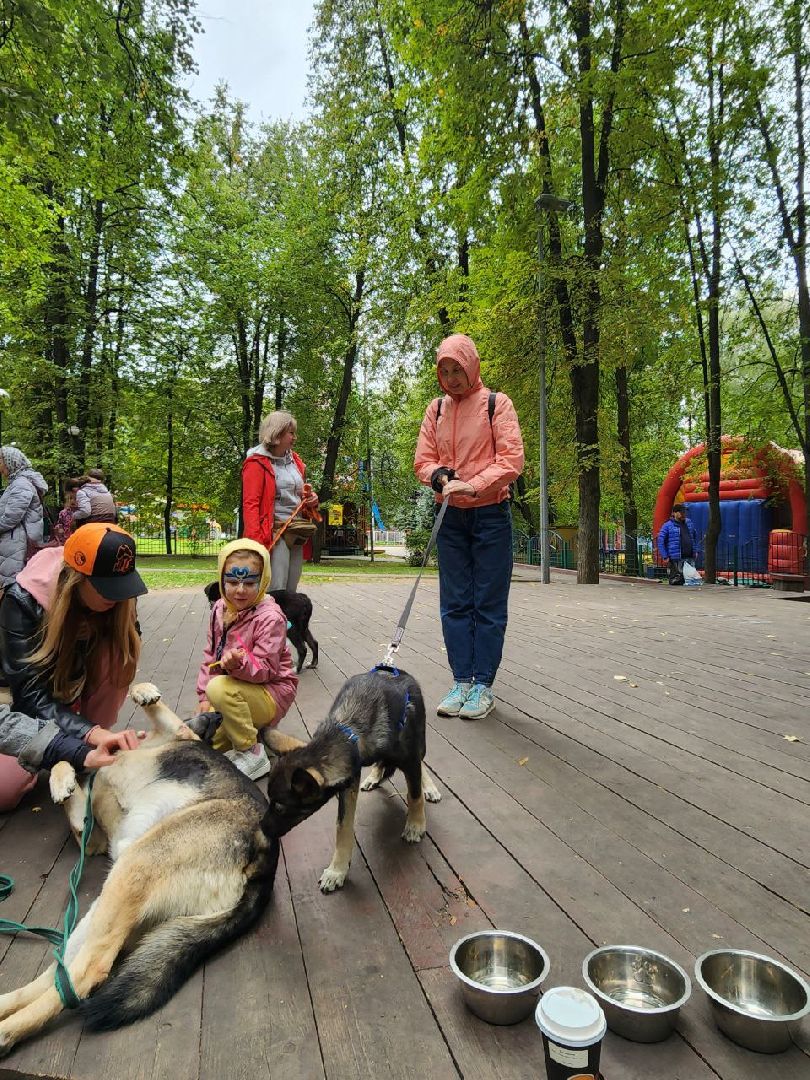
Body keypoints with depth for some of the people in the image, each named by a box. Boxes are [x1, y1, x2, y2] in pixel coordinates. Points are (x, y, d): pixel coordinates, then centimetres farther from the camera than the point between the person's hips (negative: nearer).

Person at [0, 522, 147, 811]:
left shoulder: (116, 598, -20)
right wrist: (91, 732, -45)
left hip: (77, 691, 3)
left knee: (118, 653, -27)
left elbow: (127, 651, -8)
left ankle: (91, 750, -10)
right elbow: (31, 694, -32)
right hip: (23, 706, -3)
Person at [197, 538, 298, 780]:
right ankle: (253, 729, 18)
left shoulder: (270, 617, -21)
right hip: (238, 691, 7)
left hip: (271, 693, -7)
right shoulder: (220, 609, 0)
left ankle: (252, 754, -17)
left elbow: (266, 668, -22)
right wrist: (204, 697, -2)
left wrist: (240, 663, -43)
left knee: (220, 687, -34)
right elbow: (210, 655, 7)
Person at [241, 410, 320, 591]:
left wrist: (311, 500, 6)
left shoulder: (295, 461, 17)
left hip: (297, 534, 7)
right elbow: (250, 504, -11)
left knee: (291, 592, 9)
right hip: (274, 532, -7)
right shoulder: (257, 462, -4)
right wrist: (256, 541, -22)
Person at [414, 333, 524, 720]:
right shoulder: (436, 409, 10)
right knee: (455, 603, 6)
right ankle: (461, 681, 13)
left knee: (489, 603, 0)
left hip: (490, 514, -4)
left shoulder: (497, 404, -3)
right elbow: (422, 460, 8)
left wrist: (474, 485, -24)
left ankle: (483, 685, 7)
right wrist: (440, 476, -14)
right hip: (450, 516, 4)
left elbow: (512, 459, -11)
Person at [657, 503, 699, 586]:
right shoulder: (667, 525, -4)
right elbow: (660, 542, -8)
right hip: (675, 560, -6)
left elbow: (695, 536, 29)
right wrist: (665, 557, -12)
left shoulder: (689, 523, 15)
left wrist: (695, 551, 19)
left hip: (690, 557, 6)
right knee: (676, 581, -7)